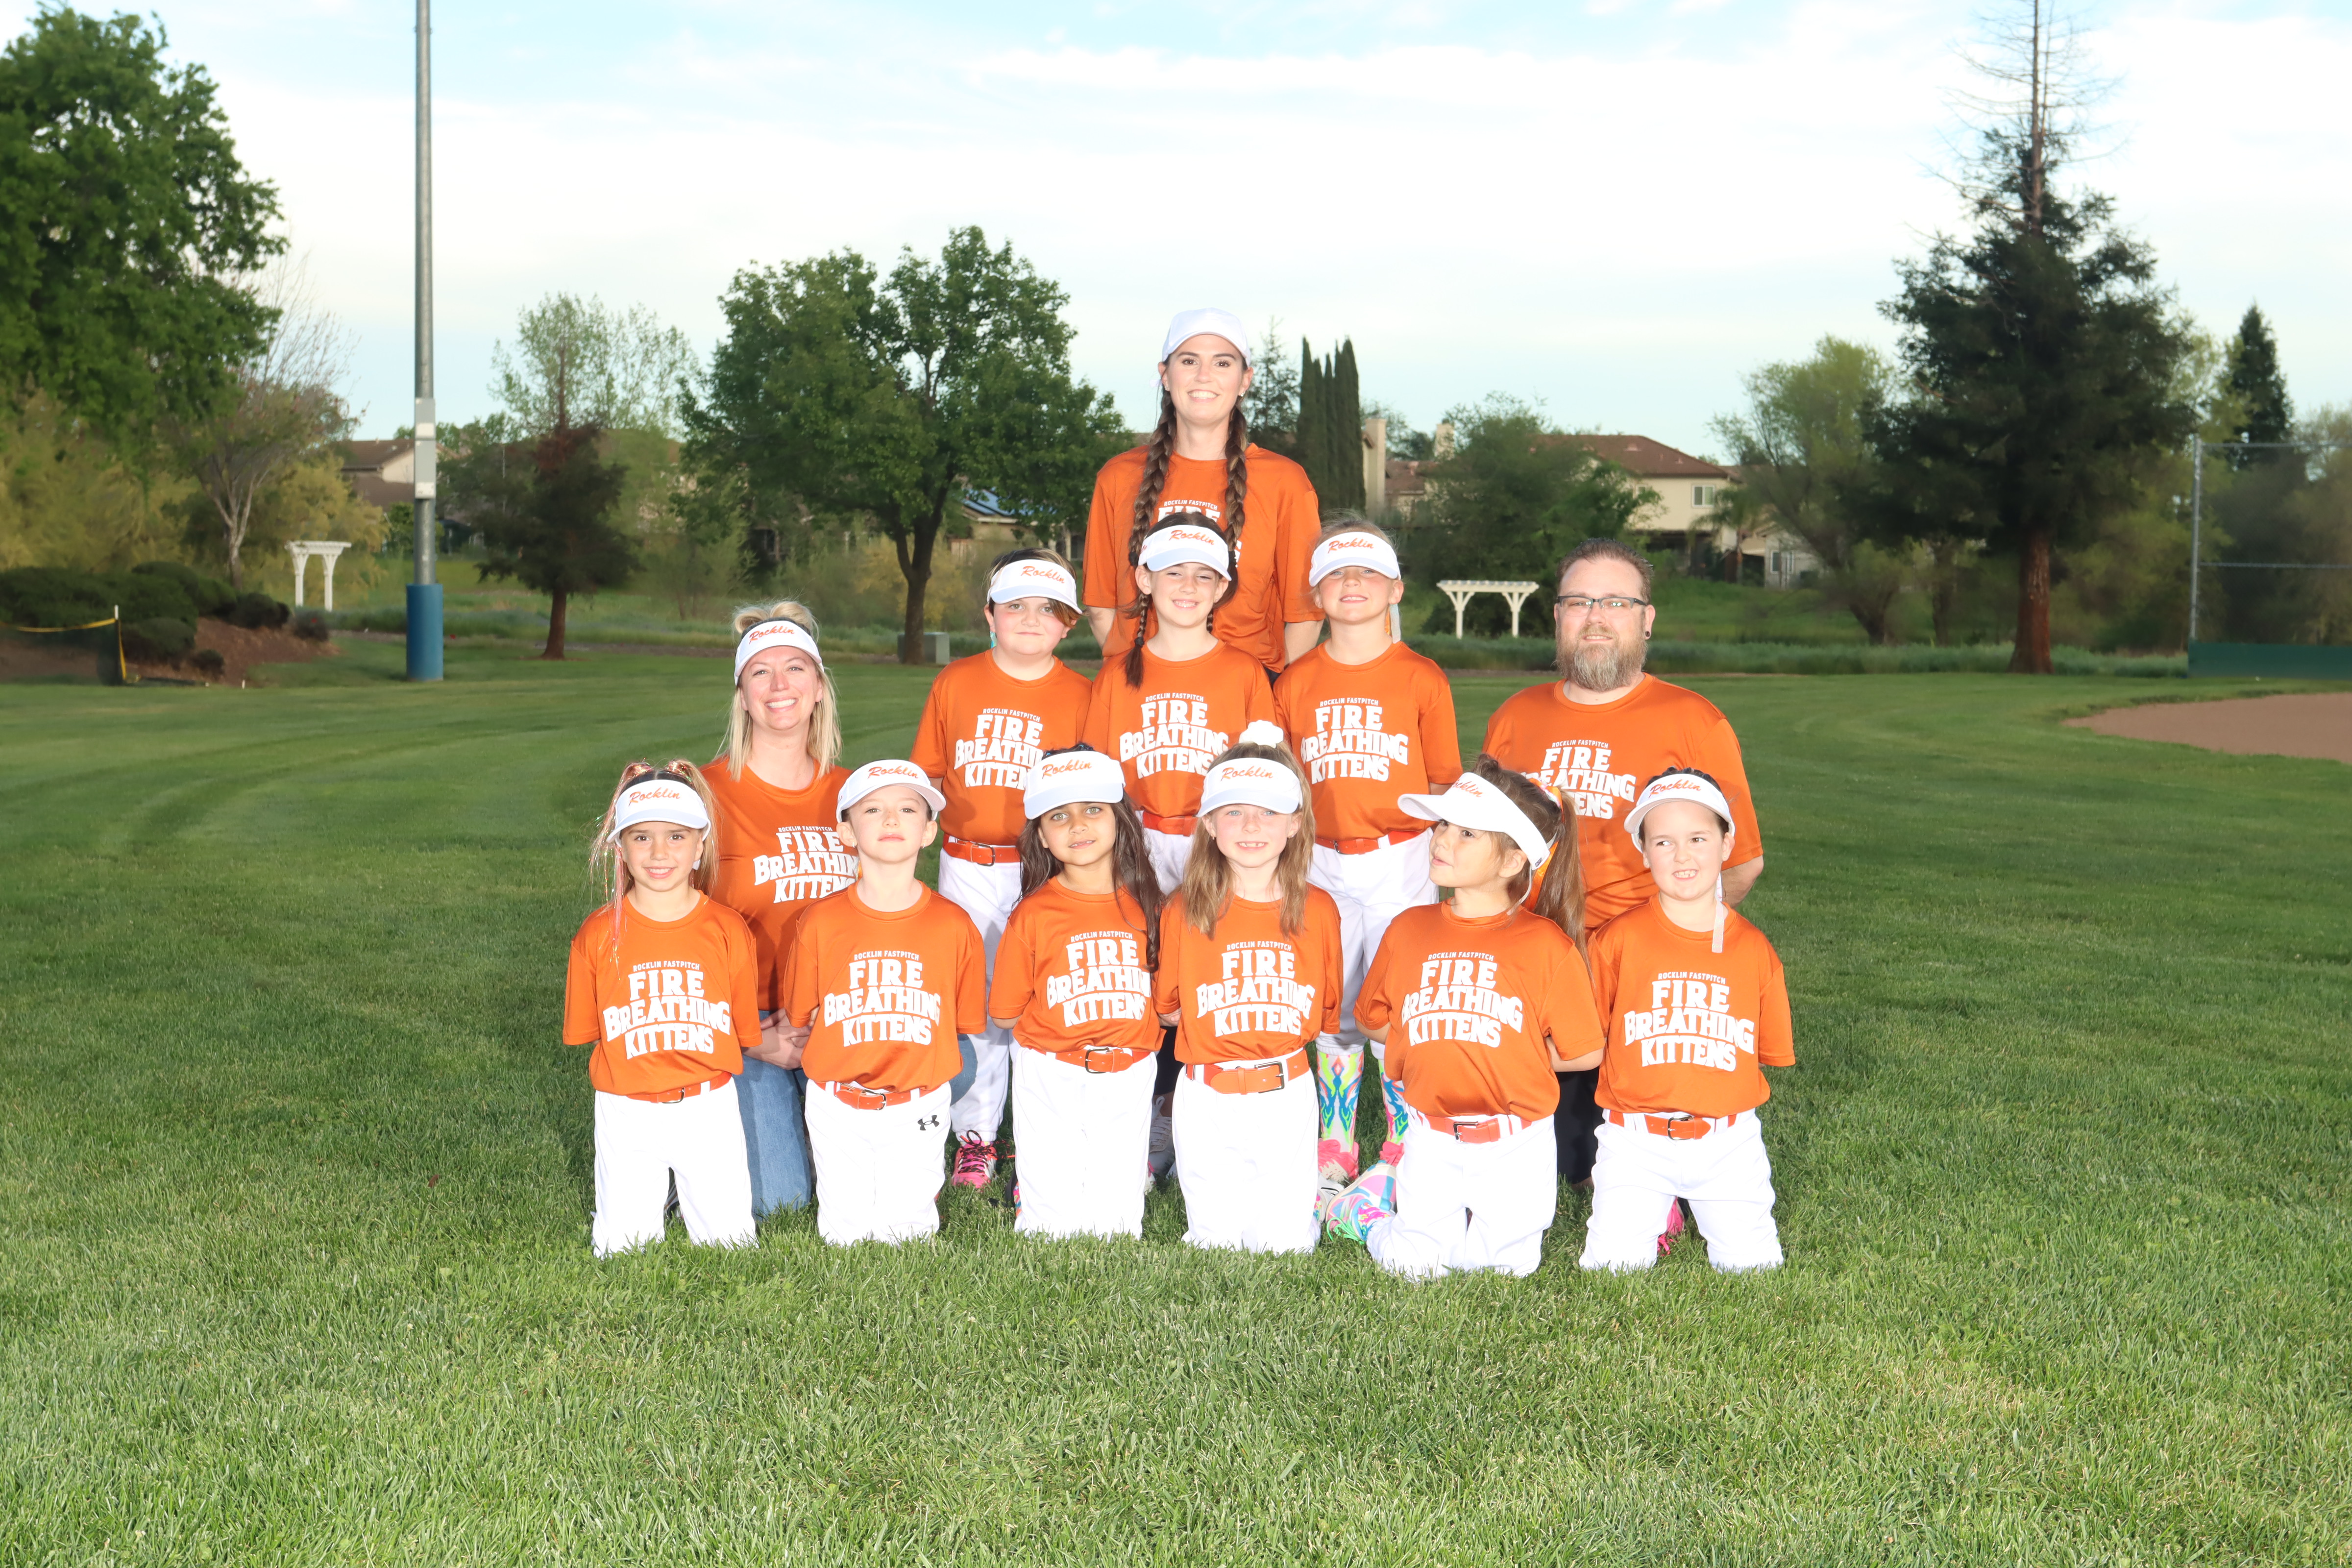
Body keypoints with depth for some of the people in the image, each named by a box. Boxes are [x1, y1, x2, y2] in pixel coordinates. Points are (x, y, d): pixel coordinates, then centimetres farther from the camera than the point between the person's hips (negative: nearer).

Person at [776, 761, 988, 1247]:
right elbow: (798, 1020, 3)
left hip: (917, 1111, 0)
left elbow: (965, 1021, 2)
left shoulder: (953, 925, -5)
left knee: (908, 1232, 4)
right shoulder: (820, 922, -6)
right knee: (843, 1233, 5)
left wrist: (907, 1061, 1)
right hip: (838, 1107, 0)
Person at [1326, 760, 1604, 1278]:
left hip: (1515, 1142, -1)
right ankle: (1377, 1197, 29)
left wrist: (1509, 1055, -3)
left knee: (1509, 1263, 1)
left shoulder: (1545, 944, -10)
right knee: (1414, 1266, 0)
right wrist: (1442, 1047, 0)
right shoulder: (1409, 929, 0)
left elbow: (1585, 1052, -6)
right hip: (1431, 1140, 2)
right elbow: (1374, 1020, 10)